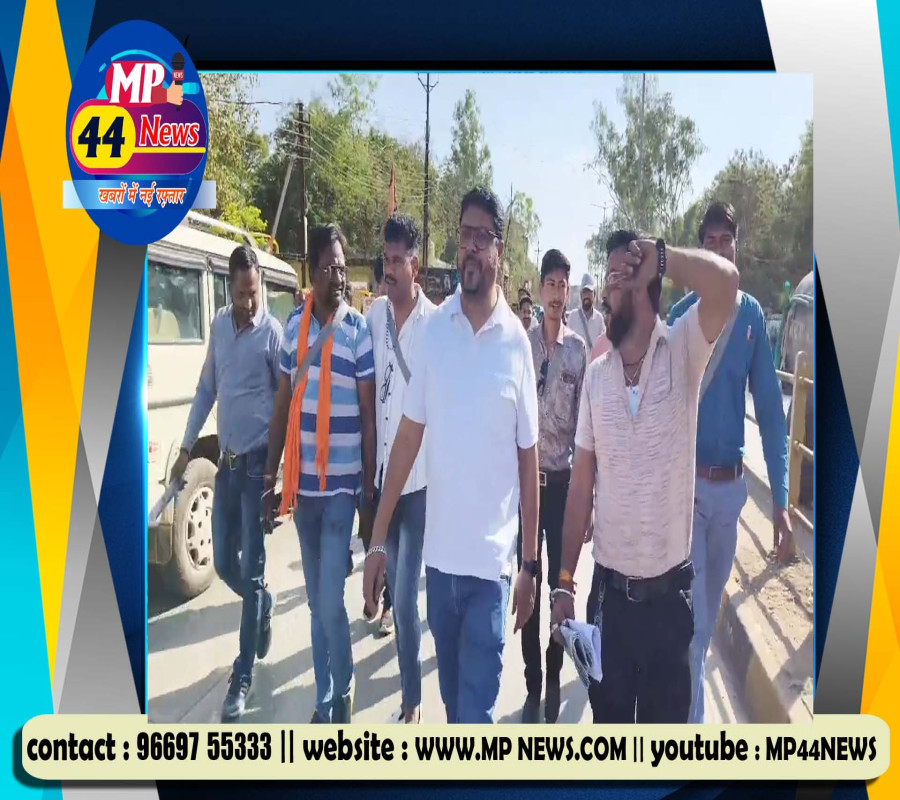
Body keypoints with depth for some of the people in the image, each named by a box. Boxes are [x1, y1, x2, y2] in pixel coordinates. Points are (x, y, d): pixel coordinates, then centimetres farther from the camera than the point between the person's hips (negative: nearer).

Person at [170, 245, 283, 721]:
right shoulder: (218, 325, 7)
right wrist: (186, 449, 13)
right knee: (224, 562, 13)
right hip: (226, 460, 6)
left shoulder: (273, 332, -10)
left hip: (258, 462, -5)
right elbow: (206, 390, 14)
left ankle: (242, 676, 12)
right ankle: (264, 606, 43)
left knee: (251, 570, 0)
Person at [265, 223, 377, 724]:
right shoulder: (294, 325, 6)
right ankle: (325, 699, 32)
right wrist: (272, 472, 10)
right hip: (302, 483, 5)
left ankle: (343, 692, 23)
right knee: (315, 602, 15)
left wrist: (369, 488, -8)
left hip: (341, 486, -5)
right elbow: (283, 402, 10)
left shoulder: (360, 331, -8)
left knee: (330, 603, -4)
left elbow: (369, 416, -8)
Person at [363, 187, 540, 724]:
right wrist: (378, 538, 1)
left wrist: (531, 564, 1)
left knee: (477, 711, 7)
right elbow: (409, 436, 2)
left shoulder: (517, 342, -6)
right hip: (438, 551, 3)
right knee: (452, 694, 21)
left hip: (492, 558, -3)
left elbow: (528, 459, -1)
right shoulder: (434, 328, -1)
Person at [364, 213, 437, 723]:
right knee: (397, 587, 20)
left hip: (420, 476, -5)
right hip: (382, 471, 5)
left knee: (405, 596, -1)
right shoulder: (375, 314, 3)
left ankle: (412, 700, 17)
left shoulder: (435, 322, -13)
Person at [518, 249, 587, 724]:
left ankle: (554, 680, 29)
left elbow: (584, 421, 1)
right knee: (528, 582, 9)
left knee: (560, 581, 10)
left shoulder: (579, 350, -1)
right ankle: (532, 684, 24)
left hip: (563, 479, 0)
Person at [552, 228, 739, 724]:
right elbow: (581, 482, 2)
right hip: (610, 588, 3)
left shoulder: (683, 352, -9)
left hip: (669, 592, -3)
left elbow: (726, 282, -31)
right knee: (607, 717, 22)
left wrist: (658, 257, -19)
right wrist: (565, 580, 3)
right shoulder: (595, 375, 0)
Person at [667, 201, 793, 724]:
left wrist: (781, 499, -5)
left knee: (710, 610, 22)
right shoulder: (681, 314, -7)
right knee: (691, 617, -1)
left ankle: (688, 679, 47)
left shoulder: (752, 314, 1)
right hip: (688, 482, -4)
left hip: (733, 484, 4)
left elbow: (770, 407, 0)